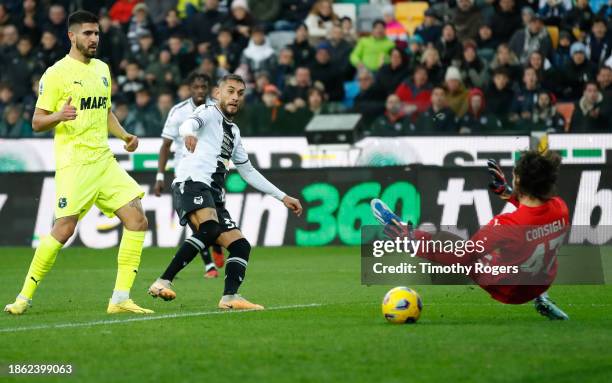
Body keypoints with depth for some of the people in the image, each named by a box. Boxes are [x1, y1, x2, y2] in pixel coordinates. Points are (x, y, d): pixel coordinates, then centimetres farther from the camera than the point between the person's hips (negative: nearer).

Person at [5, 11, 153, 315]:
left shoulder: (102, 69, 16)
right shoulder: (57, 73, -5)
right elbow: (37, 122, -5)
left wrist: (123, 135, 10)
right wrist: (59, 116, -26)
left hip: (104, 159, 7)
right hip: (74, 162, -7)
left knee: (137, 220, -5)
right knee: (64, 229, -13)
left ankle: (120, 299, -2)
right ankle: (24, 297, 2)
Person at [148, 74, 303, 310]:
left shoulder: (234, 132, 30)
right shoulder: (208, 113, 7)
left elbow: (248, 172, 37)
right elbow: (188, 124, -18)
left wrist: (282, 197, 34)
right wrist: (188, 134, -44)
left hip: (214, 196, 9)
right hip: (192, 183, -9)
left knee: (240, 246, -2)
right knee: (209, 229, -33)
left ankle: (230, 297, -16)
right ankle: (163, 283, -35)